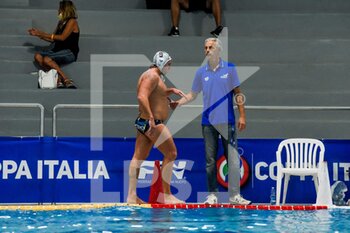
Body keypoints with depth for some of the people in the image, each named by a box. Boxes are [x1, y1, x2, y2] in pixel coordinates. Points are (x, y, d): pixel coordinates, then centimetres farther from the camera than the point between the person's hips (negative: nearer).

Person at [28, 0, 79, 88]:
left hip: (70, 52, -8)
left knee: (47, 59, -31)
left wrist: (44, 34, -10)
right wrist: (38, 34, 17)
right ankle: (58, 79, -29)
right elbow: (52, 40, 21)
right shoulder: (61, 22, 22)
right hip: (58, 50, 8)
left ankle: (67, 80, -27)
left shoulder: (72, 21, -3)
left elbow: (62, 37, -13)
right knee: (38, 56, -16)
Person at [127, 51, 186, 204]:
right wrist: (151, 118, -32)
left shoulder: (153, 76, 21)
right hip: (151, 122, -11)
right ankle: (166, 195, -7)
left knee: (138, 157, 7)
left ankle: (132, 195, 6)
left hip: (143, 122, 11)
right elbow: (142, 97, -25)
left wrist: (170, 91, 27)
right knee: (171, 153, -6)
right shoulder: (152, 76, -12)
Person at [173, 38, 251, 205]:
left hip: (227, 121, -2)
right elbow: (193, 94, 13)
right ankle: (212, 195, 10)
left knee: (233, 159, -5)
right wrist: (179, 102, -3)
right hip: (208, 122, 2)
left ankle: (235, 195, -3)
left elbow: (237, 94, 3)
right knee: (210, 160, 4)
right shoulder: (201, 72, 7)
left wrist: (242, 116, -3)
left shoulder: (229, 69, 2)